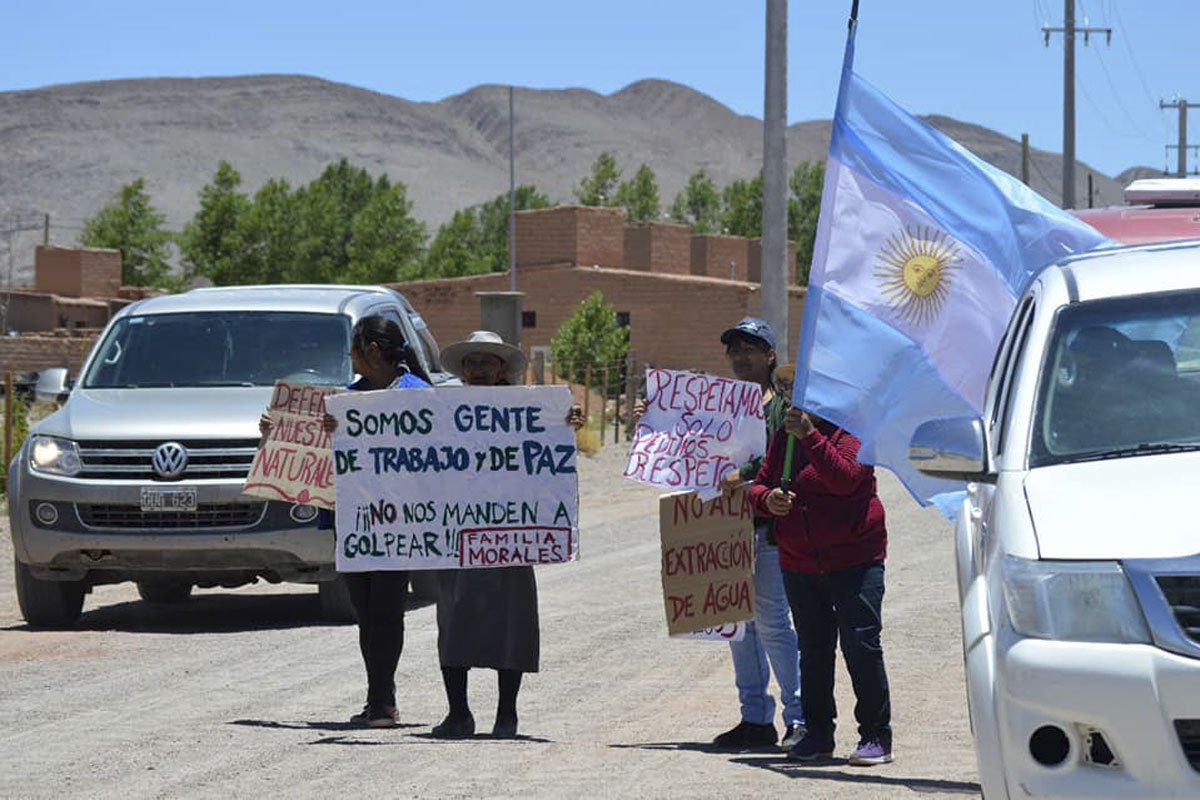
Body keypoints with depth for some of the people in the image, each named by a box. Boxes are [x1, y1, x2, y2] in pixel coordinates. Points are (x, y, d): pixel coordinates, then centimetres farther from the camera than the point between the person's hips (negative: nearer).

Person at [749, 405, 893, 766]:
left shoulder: (853, 430, -8)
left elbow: (846, 479, -24)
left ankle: (876, 736, -1)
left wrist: (810, 436, -31)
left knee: (861, 645, -8)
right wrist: (768, 499, -11)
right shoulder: (785, 435, 11)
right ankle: (818, 732, 21)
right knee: (813, 648, 11)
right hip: (799, 565, 6)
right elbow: (759, 483, 13)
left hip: (854, 558, -6)